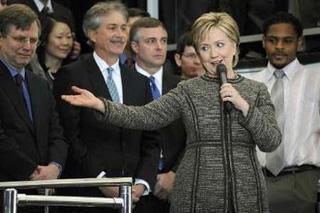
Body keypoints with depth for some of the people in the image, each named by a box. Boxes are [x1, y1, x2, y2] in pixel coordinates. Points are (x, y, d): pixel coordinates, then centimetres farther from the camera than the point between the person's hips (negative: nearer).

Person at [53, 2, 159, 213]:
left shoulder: (139, 82, 15)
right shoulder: (71, 76, -1)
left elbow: (150, 142, 12)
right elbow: (70, 137, -8)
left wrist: (142, 183, -3)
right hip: (86, 195, -4)